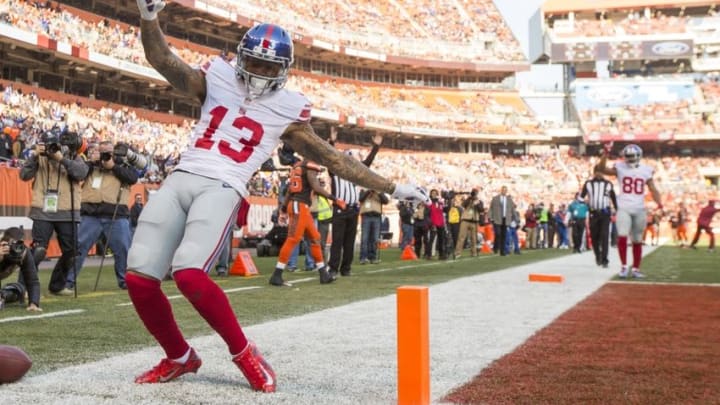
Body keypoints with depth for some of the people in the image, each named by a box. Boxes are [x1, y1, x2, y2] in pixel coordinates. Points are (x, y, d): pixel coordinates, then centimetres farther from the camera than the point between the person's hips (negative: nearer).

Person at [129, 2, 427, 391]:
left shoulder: (287, 110, 9)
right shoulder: (216, 79, 14)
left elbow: (331, 158, 13)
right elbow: (162, 60, 4)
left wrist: (391, 188, 12)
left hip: (221, 190, -3)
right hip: (179, 181, 3)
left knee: (188, 273, -27)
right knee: (139, 278, -6)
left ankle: (244, 353, -7)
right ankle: (179, 357, 17)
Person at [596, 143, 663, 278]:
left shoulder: (645, 170, 5)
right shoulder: (620, 168, 0)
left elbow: (653, 190, 5)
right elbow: (602, 169, -14)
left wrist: (659, 204, -9)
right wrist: (605, 154, -26)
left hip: (639, 210, 2)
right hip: (624, 208, -2)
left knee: (637, 241, 8)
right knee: (622, 236, -17)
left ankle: (635, 269, 18)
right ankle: (623, 266, -7)